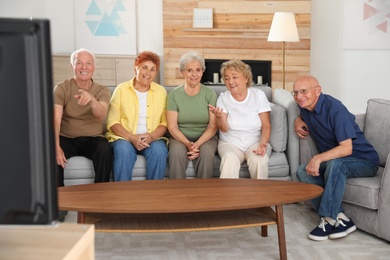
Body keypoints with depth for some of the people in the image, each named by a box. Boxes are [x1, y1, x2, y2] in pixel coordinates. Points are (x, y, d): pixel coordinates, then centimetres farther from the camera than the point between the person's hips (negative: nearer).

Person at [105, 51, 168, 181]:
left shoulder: (161, 91, 10)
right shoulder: (121, 89, 3)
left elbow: (164, 123, 7)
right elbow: (113, 122, -1)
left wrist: (151, 137, -14)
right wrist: (132, 138, -17)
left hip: (152, 139, 2)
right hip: (124, 138, -1)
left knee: (159, 150, -30)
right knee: (124, 150, -34)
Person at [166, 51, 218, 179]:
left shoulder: (210, 94, 2)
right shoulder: (174, 94, 2)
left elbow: (212, 127, -2)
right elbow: (172, 127, -2)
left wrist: (198, 144, -19)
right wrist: (188, 143, -20)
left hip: (205, 138, 0)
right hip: (180, 138, 0)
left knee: (207, 153, -32)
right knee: (177, 152, -32)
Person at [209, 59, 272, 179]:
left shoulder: (258, 95, 1)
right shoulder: (223, 98, 1)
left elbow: (266, 126, -1)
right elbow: (224, 129, -9)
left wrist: (263, 143, -21)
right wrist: (220, 117, -32)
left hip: (255, 142, 1)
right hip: (230, 143, 0)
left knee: (259, 159, -32)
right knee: (230, 158, -34)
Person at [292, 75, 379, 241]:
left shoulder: (334, 108, -22)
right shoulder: (305, 106, 1)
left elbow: (346, 148, -28)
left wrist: (318, 158, -39)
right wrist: (298, 122, 7)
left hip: (364, 161, -8)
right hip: (331, 161, 8)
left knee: (335, 164, -38)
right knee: (303, 171, -16)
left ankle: (329, 218, -27)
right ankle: (340, 219, -22)